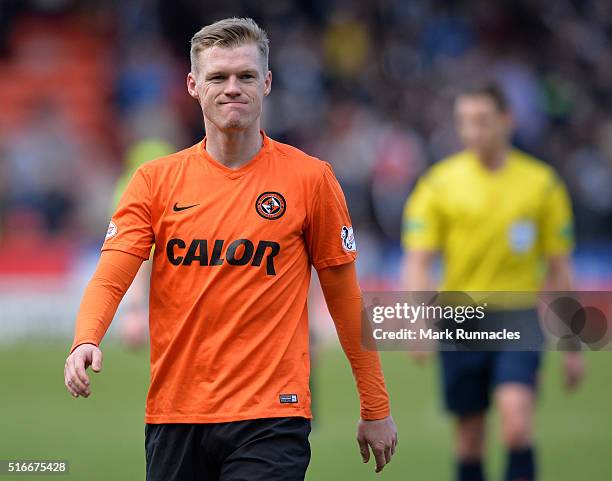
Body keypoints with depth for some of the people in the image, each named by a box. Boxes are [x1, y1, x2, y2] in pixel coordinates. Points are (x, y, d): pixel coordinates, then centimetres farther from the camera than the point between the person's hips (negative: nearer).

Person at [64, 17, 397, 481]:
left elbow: (343, 295, 5)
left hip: (270, 419, -3)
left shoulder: (311, 178, 1)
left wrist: (376, 408, 7)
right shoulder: (156, 180, 5)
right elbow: (109, 278, -3)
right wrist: (85, 342, -24)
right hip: (173, 416, 3)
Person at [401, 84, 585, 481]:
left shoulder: (542, 183, 2)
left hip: (518, 318, -1)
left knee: (517, 417, -21)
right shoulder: (439, 183, 1)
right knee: (470, 434, 6)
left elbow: (559, 270, 8)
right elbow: (417, 263, -2)